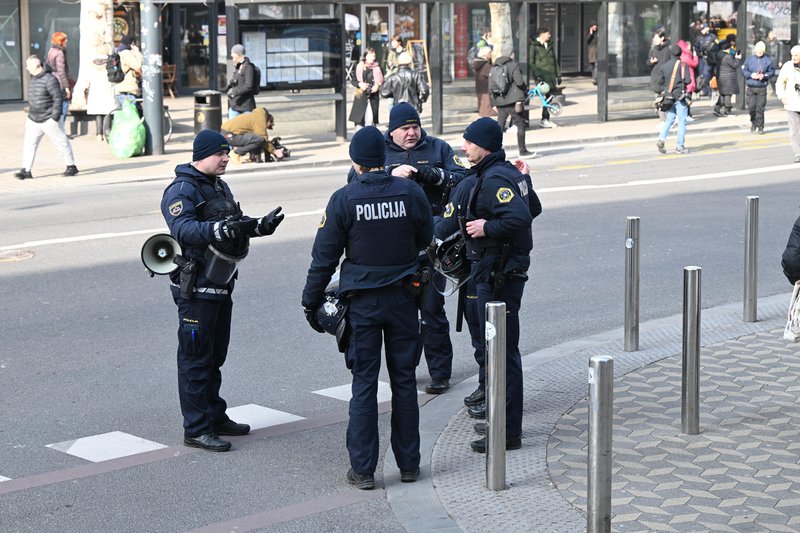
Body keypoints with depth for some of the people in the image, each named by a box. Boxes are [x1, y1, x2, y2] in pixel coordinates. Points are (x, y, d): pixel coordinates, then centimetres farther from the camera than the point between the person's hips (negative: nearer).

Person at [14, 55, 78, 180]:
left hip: (49, 120, -8)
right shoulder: (33, 80, 10)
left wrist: (55, 116, -20)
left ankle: (71, 166, 18)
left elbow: (58, 97, -19)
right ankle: (26, 171, -2)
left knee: (61, 142, 5)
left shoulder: (50, 80, -17)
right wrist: (30, 109, 22)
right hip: (33, 120, 8)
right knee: (28, 144, -2)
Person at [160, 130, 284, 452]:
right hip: (195, 288, -9)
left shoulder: (219, 186, 16)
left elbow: (234, 224, 23)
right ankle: (196, 429, -1)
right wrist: (216, 229, -45)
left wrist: (259, 225, 5)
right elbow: (182, 228, -31)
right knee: (196, 357, -4)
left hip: (220, 285, 9)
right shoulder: (182, 189, -15)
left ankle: (215, 417, 28)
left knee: (215, 355, 18)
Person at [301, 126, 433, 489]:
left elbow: (325, 256, -7)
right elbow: (425, 240, 11)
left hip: (362, 301, -2)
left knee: (364, 384, 4)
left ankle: (363, 469, 6)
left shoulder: (344, 200, -10)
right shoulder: (410, 192, -4)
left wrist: (311, 302, 3)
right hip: (403, 297, 2)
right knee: (404, 380, 11)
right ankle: (408, 463, 18)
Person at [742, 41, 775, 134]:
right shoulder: (749, 59, 5)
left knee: (760, 108, -4)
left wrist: (764, 76, -13)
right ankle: (753, 123, 22)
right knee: (751, 107, 0)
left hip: (762, 88, -1)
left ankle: (760, 126, 3)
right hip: (751, 87, 1)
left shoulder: (767, 60, 2)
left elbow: (772, 72, 4)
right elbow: (744, 70, 7)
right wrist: (751, 75, -11)